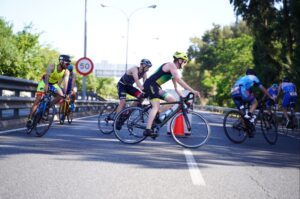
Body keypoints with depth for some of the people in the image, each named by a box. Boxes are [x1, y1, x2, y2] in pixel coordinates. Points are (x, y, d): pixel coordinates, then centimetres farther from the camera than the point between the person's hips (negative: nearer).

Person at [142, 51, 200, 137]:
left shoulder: (174, 71, 18)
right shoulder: (171, 65, -12)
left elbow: (176, 88, 20)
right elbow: (179, 81, -22)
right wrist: (192, 91, -22)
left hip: (156, 87, 10)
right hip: (150, 85, -10)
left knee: (173, 100, 5)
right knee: (156, 106, -21)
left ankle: (156, 114, 3)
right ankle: (148, 130, -28)